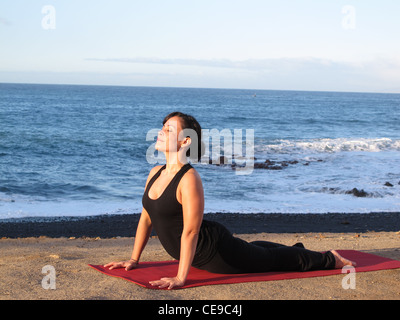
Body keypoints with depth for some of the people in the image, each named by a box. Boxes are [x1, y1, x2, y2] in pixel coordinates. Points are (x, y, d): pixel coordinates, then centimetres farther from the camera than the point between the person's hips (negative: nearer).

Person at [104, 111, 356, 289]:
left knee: (272, 259, 14)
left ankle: (329, 259, 35)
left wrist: (180, 278, -34)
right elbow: (146, 218, 5)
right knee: (252, 249, 35)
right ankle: (295, 248, 61)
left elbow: (190, 231, -33)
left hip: (214, 249, -8)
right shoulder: (155, 173, -4)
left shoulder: (189, 180, -31)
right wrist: (134, 260, 7)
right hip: (200, 253, 8)